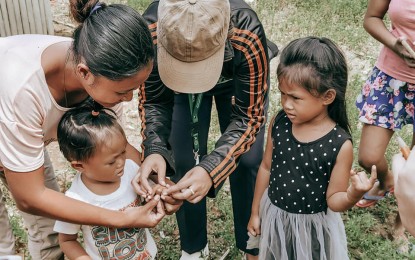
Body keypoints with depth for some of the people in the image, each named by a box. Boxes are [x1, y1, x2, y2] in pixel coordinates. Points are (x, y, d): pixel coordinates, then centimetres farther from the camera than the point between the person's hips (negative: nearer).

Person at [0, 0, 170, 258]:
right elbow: (29, 198, -33)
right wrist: (123, 219, -33)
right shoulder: (21, 88, -44)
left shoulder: (103, 68, -29)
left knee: (50, 234, 10)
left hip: (27, 135, 4)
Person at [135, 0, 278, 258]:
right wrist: (155, 150, -42)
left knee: (248, 161, -4)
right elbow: (153, 101, -23)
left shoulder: (246, 36, -43)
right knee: (184, 161, -1)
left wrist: (212, 169, -47)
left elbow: (248, 115, -32)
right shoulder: (150, 31, -39)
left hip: (240, 79, -1)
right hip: (177, 80, 2)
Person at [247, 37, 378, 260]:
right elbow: (266, 167, 0)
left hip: (313, 226, -3)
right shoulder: (279, 123, -13)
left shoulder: (340, 144, -24)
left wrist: (353, 195, -36)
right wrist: (255, 211, 8)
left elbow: (333, 200, -14)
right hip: (274, 216, 3)